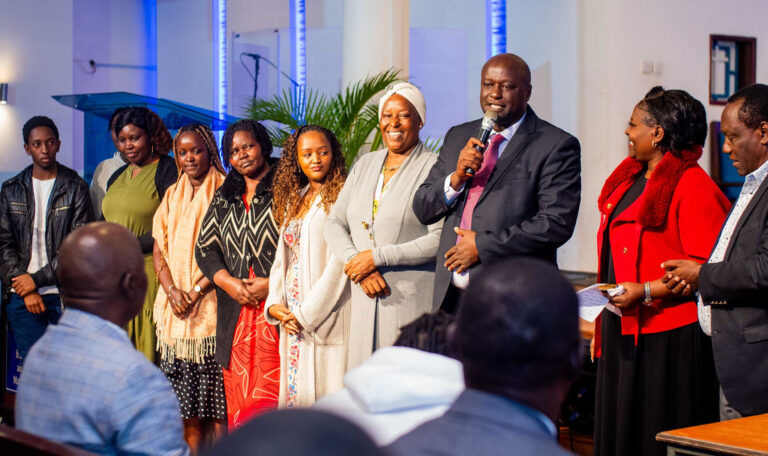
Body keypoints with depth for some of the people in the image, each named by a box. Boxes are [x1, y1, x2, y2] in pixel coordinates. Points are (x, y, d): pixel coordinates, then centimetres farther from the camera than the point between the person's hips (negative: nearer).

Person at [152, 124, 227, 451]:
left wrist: (197, 291, -14)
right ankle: (192, 447, 11)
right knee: (184, 387, 4)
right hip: (175, 305, 5)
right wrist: (172, 290, -5)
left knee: (215, 384, -6)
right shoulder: (172, 196, 16)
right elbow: (159, 248, 11)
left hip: (210, 301, -5)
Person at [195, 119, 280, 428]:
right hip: (235, 311, 5)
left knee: (269, 394, -10)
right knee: (239, 396, 4)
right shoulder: (223, 199, 17)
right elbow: (205, 247, 14)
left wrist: (272, 283, -13)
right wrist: (230, 283, -3)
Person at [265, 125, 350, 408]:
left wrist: (308, 312, -13)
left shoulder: (341, 197, -7)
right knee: (295, 392, 7)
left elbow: (340, 261, -13)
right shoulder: (293, 200, 15)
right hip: (291, 318, 7)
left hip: (325, 316, -6)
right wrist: (274, 304, 2)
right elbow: (282, 255, 17)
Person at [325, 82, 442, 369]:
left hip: (413, 302, -5)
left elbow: (441, 238, -14)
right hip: (365, 301, 5)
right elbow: (334, 224, 13)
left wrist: (377, 257, -13)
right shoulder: (365, 165, 15)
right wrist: (355, 262, -6)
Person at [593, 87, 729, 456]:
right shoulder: (629, 179, 14)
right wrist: (602, 324, 18)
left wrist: (646, 292, -24)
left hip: (667, 339, -8)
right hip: (624, 333, 9)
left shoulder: (692, 186, -12)